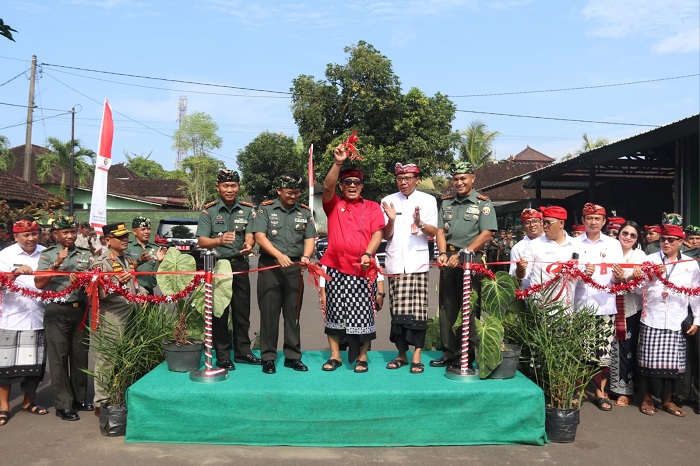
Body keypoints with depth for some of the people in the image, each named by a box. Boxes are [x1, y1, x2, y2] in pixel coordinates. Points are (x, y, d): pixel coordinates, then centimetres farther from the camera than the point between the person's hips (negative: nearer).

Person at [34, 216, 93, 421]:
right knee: (59, 357, 0)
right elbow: (39, 284, -6)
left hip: (80, 309, 3)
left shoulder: (86, 254, 10)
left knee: (80, 355, 8)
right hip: (57, 311, -3)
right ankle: (63, 404, 7)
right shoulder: (48, 255, 2)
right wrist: (57, 264, -16)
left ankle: (79, 398, 21)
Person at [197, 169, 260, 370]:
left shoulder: (247, 209, 5)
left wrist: (248, 245, -30)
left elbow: (250, 235, -6)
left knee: (242, 311, 10)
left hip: (240, 265, 3)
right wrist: (219, 240, -31)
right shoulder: (209, 211, -2)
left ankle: (242, 352, 22)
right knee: (219, 313, 2)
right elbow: (201, 241, -10)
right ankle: (222, 356, 11)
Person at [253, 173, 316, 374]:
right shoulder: (265, 209, 3)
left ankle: (293, 356, 16)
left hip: (295, 267, 3)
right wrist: (278, 255, -20)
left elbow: (309, 239, 8)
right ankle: (268, 358, 9)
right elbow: (259, 236, -7)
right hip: (270, 266, -2)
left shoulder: (305, 212, 12)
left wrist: (306, 256, -13)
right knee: (269, 313, 0)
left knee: (293, 313, 7)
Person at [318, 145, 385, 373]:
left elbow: (378, 233, 0)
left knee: (363, 313, 2)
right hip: (336, 268, 1)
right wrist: (338, 162, -19)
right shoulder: (334, 204, 11)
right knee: (334, 311, 6)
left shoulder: (372, 207, 10)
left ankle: (362, 357, 14)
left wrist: (368, 254, -16)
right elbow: (327, 186, -8)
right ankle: (335, 356, 16)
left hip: (362, 269, -1)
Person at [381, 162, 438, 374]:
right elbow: (386, 235, 8)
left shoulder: (428, 200, 8)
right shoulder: (388, 201, 10)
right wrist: (391, 220, -13)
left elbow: (433, 232, 5)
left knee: (418, 310, -6)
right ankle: (401, 353, 13)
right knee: (398, 311, 2)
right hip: (395, 263, 1)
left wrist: (420, 223, -16)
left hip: (418, 263, -1)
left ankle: (417, 355, -1)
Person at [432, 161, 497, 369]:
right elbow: (441, 231, 10)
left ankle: (468, 355, 6)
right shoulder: (446, 203, 15)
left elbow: (486, 235, -8)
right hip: (449, 259, 5)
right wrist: (443, 253, -9)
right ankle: (449, 353, 16)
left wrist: (461, 255, -15)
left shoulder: (483, 203, 1)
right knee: (447, 306, 7)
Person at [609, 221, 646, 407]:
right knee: (611, 348, 3)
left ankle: (624, 390, 14)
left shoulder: (640, 256, 5)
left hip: (631, 309, 0)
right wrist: (614, 278, -19)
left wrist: (624, 278, -22)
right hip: (611, 306, 0)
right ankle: (609, 386, 18)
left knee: (627, 349, 3)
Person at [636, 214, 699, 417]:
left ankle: (667, 400, 21)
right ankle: (647, 398, 16)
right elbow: (638, 287, 2)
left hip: (676, 323, 1)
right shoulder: (650, 260, 3)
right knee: (650, 360, 1)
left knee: (673, 362, 4)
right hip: (651, 320, -1)